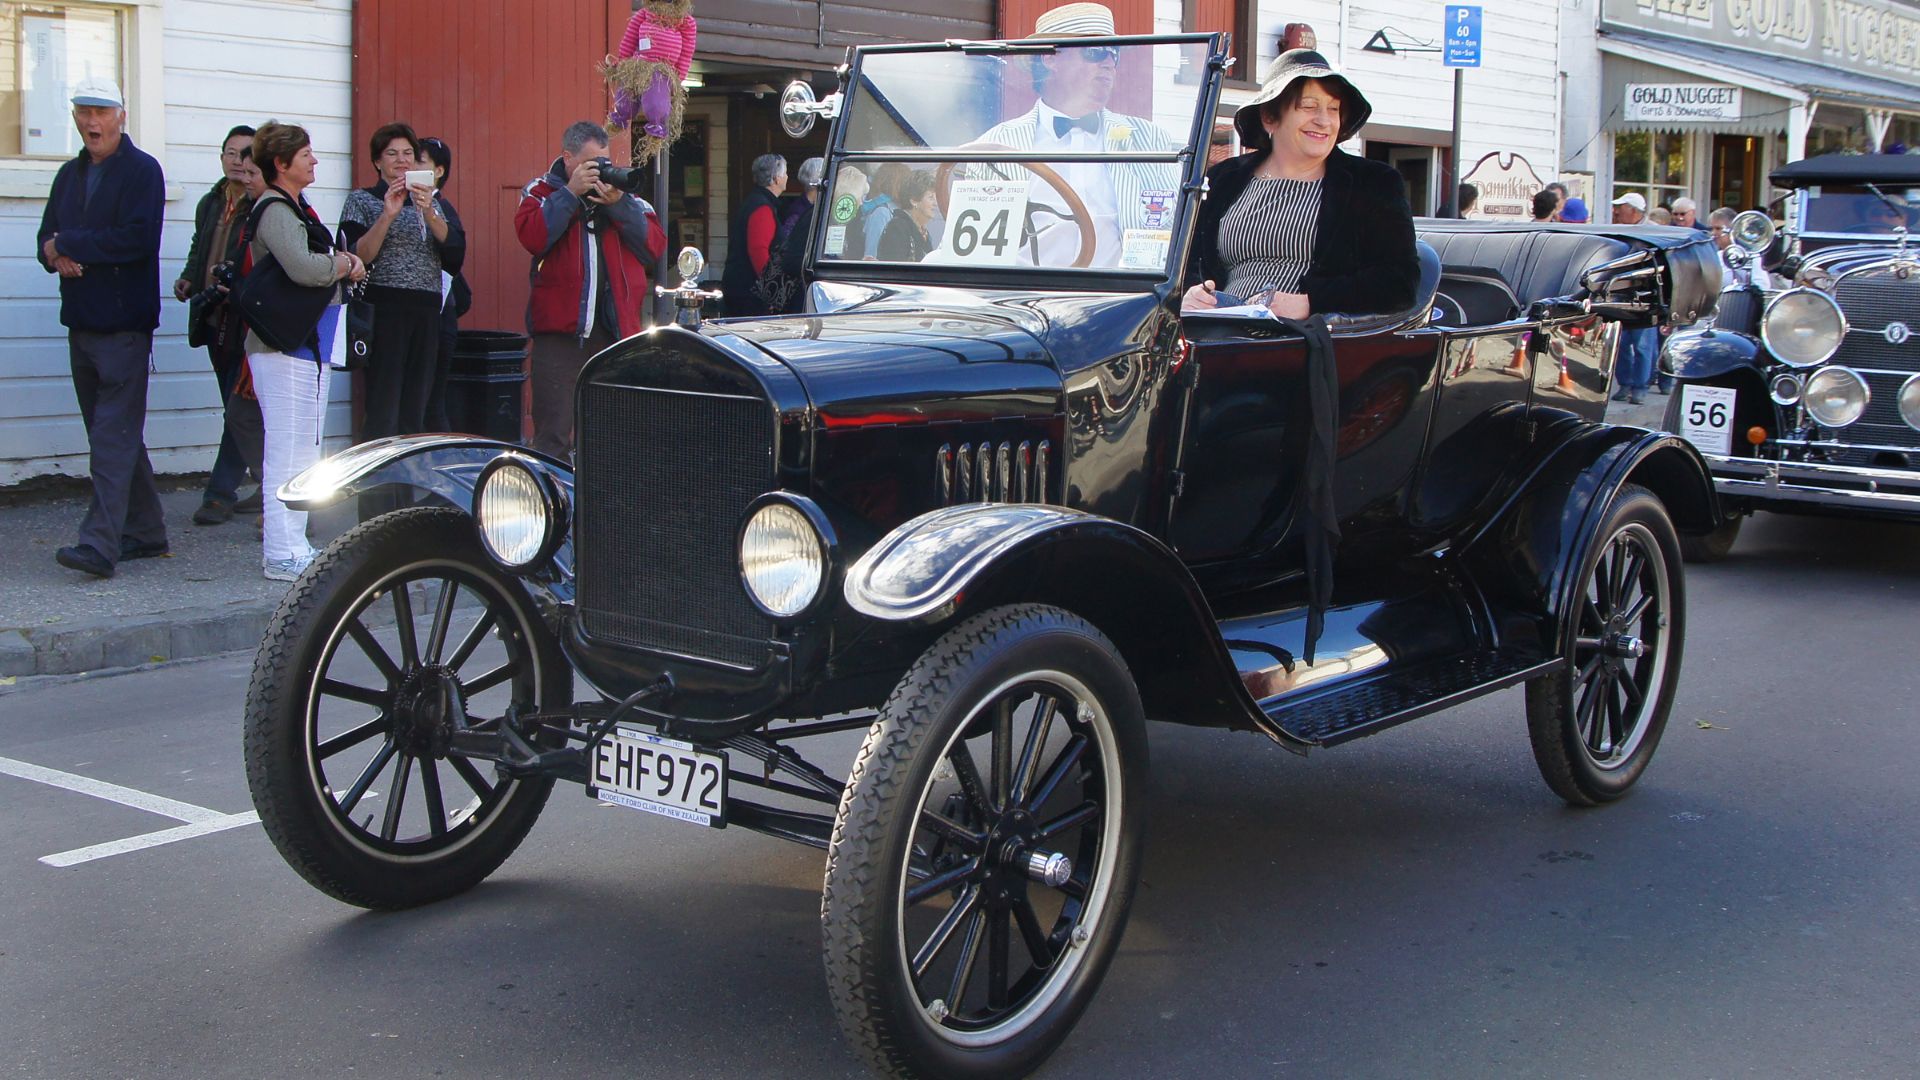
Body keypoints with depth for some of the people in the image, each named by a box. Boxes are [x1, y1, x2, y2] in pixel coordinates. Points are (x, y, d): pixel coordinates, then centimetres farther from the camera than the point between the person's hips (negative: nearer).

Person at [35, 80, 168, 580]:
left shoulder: (142, 170, -5)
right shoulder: (70, 174, 17)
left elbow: (137, 239, -18)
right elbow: (47, 238, 16)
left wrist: (66, 244, -11)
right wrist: (57, 257, -7)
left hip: (123, 324, -8)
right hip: (81, 322, 8)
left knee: (114, 436, -11)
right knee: (113, 432, 11)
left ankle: (100, 543, -16)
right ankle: (144, 532, 19)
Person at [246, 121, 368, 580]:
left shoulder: (295, 207, 18)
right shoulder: (275, 211, -13)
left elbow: (324, 262, 19)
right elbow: (305, 268, -28)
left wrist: (345, 262, -2)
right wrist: (344, 264, -10)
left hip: (308, 346, 11)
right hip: (287, 348, -11)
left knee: (301, 452, 15)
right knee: (289, 452, -8)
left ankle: (292, 544, 23)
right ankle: (283, 554, -5)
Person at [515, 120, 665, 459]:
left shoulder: (623, 193, 15)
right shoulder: (543, 191, 6)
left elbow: (655, 246, 3)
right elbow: (532, 237, -13)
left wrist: (619, 204, -8)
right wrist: (570, 193, -12)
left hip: (617, 328, 3)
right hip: (560, 329, -3)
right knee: (554, 435, -4)